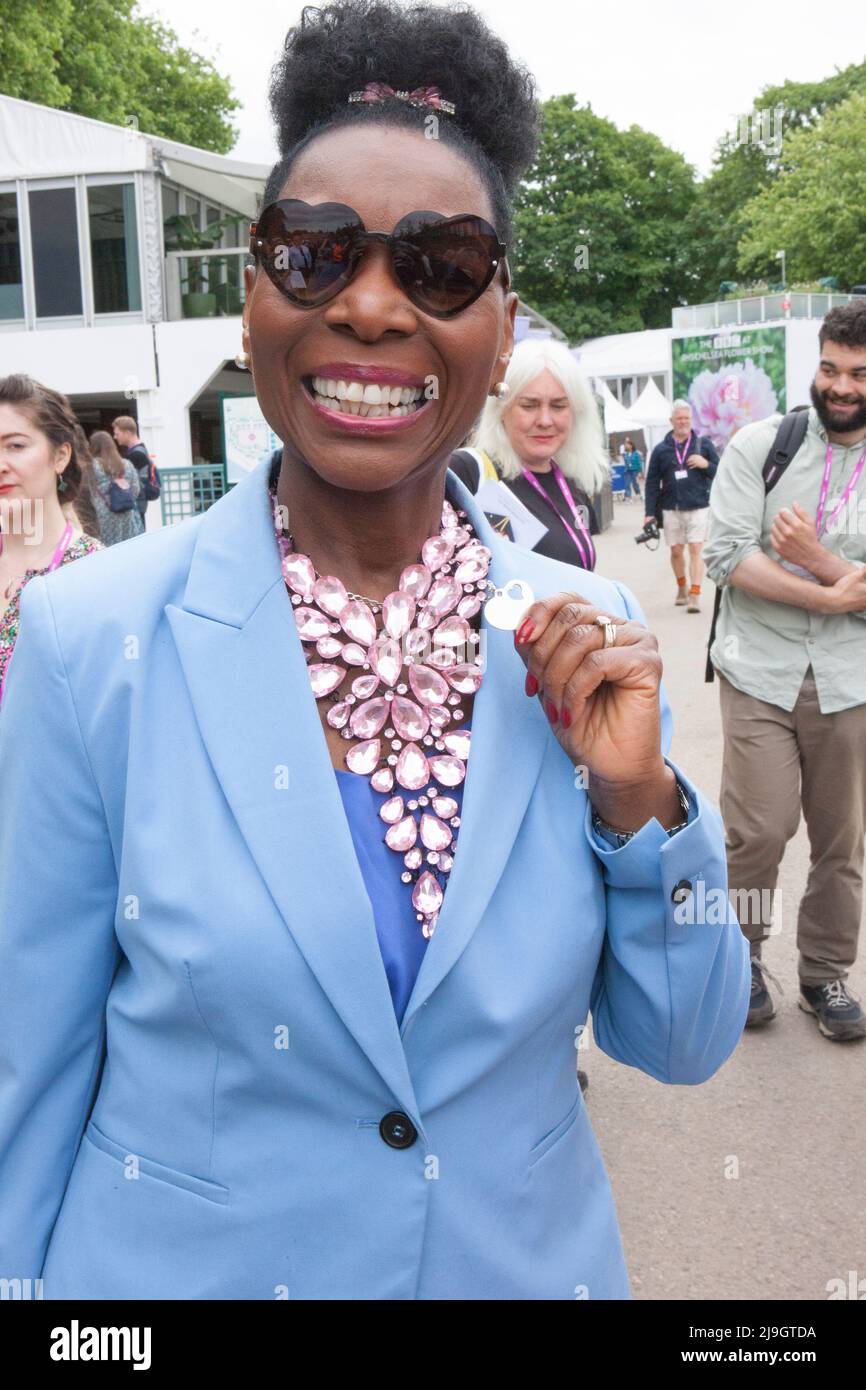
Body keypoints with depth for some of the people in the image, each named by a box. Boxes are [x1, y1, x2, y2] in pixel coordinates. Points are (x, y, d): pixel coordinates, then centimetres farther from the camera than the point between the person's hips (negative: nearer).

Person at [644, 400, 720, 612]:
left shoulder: (704, 444, 4)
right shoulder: (661, 449, 6)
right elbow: (652, 483, 5)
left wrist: (706, 465, -14)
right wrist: (650, 513, -1)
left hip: (698, 507, -2)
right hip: (671, 509, 2)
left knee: (695, 550, -8)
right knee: (676, 551, 10)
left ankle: (695, 595, -9)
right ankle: (681, 588, 31)